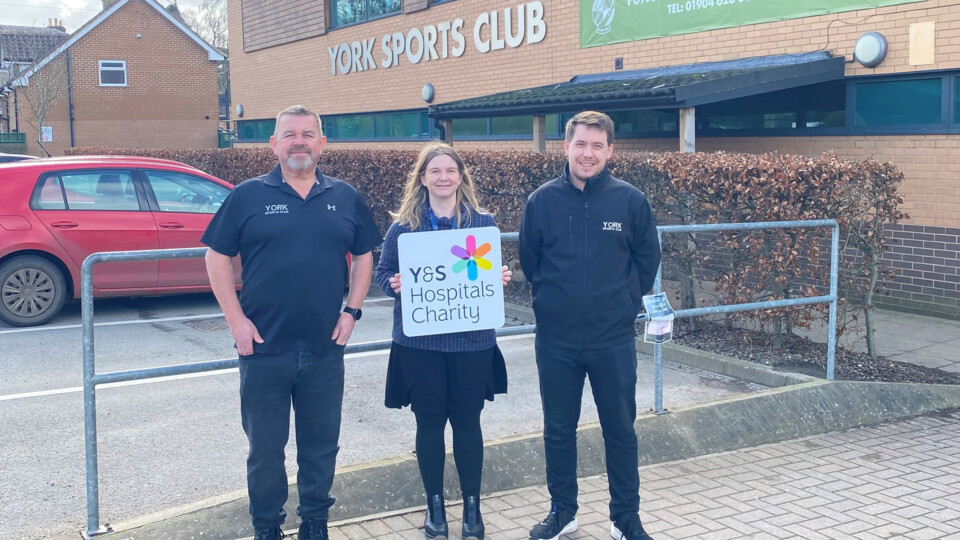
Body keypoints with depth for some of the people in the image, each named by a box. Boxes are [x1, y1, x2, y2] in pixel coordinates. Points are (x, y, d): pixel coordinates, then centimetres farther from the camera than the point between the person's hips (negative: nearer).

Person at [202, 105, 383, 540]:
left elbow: (363, 256, 14)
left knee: (321, 446, 13)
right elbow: (217, 258, 1)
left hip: (325, 350, 2)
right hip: (264, 349, -2)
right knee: (265, 448, 10)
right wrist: (236, 320, -7)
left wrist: (352, 311, 3)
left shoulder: (345, 198, 6)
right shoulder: (248, 196, -1)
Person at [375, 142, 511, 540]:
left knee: (467, 421, 8)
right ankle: (435, 505, 23)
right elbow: (383, 272, 5)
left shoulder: (483, 223, 3)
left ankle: (472, 507, 22)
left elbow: (494, 271, 10)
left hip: (471, 341, 0)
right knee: (429, 422, 7)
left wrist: (501, 278, -12)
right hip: (419, 343, 0)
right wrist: (394, 283, -17)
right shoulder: (403, 226, 0)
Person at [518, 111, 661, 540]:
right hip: (556, 342, 1)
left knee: (620, 431, 10)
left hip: (614, 341, -1)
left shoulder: (630, 200, -5)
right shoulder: (542, 200, -4)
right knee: (558, 430, 12)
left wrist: (624, 304, 8)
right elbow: (529, 262, 8)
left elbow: (647, 260, 6)